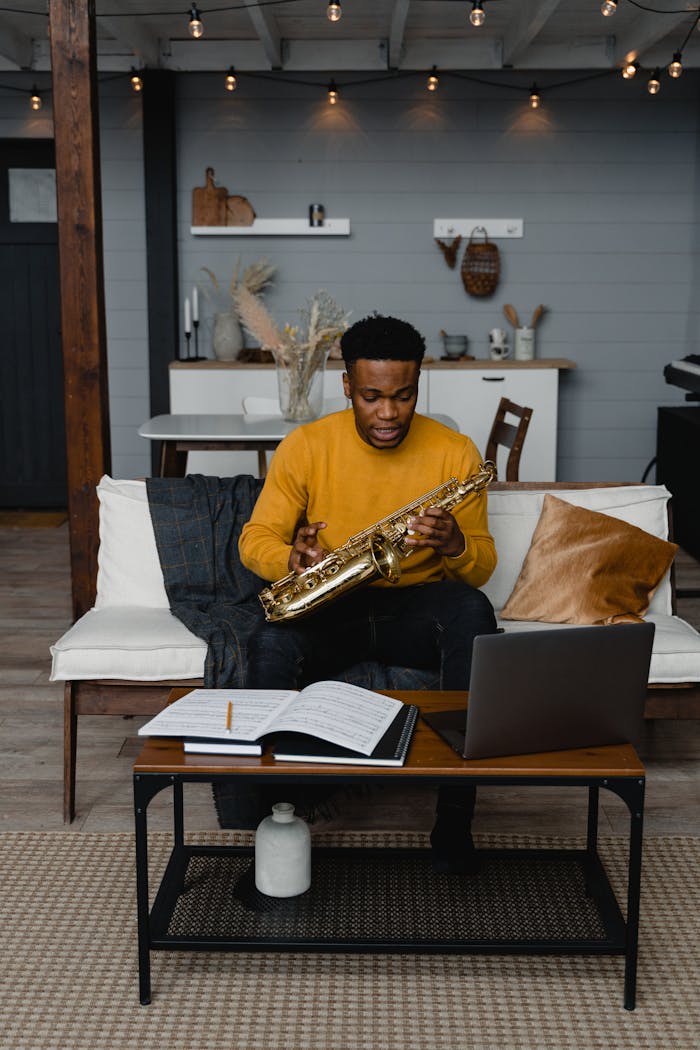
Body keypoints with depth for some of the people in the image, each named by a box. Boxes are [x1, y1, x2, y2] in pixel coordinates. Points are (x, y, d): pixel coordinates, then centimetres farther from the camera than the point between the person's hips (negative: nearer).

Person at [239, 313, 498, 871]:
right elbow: (255, 538, -2)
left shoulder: (455, 452, -4)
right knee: (271, 645, -34)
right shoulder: (306, 446, -5)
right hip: (326, 608, 0)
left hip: (417, 607, 1)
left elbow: (482, 567, -2)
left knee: (471, 611, -34)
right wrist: (291, 559, -27)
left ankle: (455, 818, -27)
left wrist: (454, 545, -27)